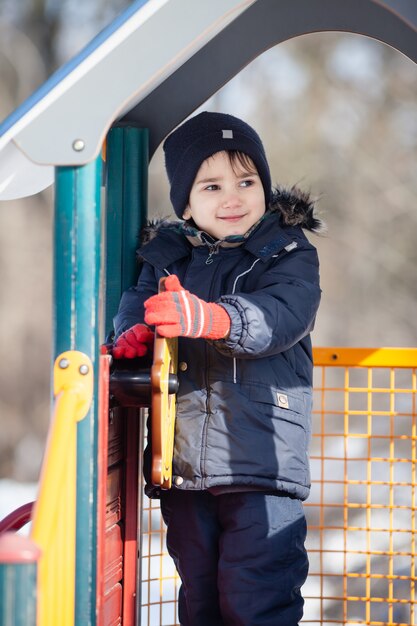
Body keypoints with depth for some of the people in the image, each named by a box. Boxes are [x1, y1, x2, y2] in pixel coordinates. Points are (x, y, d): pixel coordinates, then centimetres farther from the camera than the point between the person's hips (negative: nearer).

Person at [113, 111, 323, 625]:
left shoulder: (288, 254, -1)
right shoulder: (167, 255, 12)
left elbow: (281, 314, -18)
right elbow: (136, 302, 8)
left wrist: (210, 318, -37)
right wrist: (134, 332, -18)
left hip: (263, 463, -4)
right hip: (183, 463, 5)